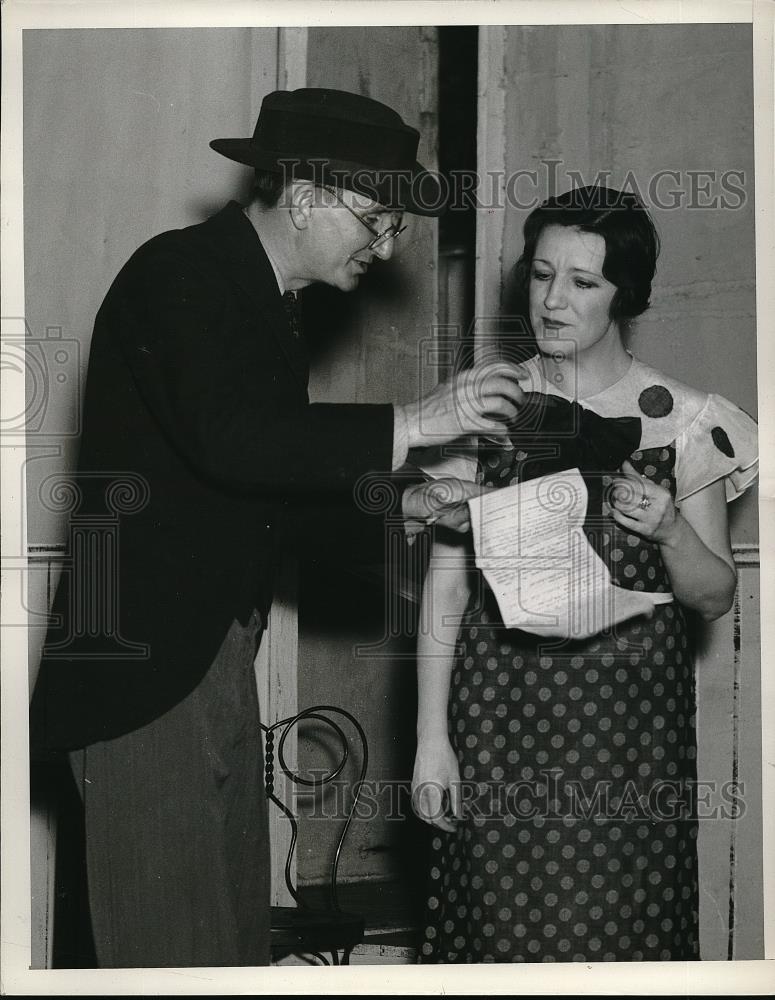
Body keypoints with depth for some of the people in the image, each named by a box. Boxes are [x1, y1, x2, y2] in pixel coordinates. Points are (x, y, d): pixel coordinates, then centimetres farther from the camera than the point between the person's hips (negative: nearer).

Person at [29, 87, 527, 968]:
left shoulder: (264, 299, 16)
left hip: (218, 656, 9)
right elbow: (228, 440, -27)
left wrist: (402, 504, 4)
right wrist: (412, 424, -23)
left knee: (236, 935, 9)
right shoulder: (181, 272, -12)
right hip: (144, 659, -9)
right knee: (174, 946, -6)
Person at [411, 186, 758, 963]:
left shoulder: (682, 422, -1)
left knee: (612, 932, 2)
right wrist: (430, 736, -1)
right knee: (498, 925, 4)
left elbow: (714, 598, 4)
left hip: (625, 723, 0)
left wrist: (670, 528, -16)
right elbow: (445, 580, 3)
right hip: (498, 716, 1)